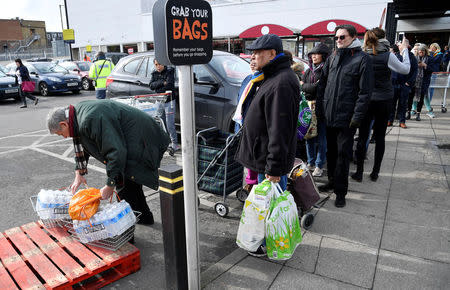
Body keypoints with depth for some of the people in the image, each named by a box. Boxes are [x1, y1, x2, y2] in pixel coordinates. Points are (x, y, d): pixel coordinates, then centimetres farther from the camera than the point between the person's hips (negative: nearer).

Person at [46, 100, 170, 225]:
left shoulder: (90, 120, -27)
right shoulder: (78, 112, 7)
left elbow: (116, 152, -29)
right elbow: (81, 145, 22)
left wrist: (110, 185, -21)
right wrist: (79, 173, 22)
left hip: (143, 144, -11)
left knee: (125, 185, -12)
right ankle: (144, 217, 38)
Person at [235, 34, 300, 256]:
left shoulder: (281, 83, -23)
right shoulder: (271, 78, 13)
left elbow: (280, 131, -27)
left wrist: (274, 167, -26)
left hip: (271, 162, -11)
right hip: (265, 157, 11)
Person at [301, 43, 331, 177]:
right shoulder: (309, 71, 15)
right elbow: (301, 86, 6)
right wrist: (314, 86, -7)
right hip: (309, 107, 6)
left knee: (321, 138, 2)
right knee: (309, 136, 12)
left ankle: (319, 166, 13)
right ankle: (311, 163, 25)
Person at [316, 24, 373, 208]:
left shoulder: (362, 59, -5)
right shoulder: (332, 58, 12)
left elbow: (365, 91, -10)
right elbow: (322, 84, 14)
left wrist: (357, 117, -15)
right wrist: (319, 108, 6)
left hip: (347, 117, -5)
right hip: (329, 115, 5)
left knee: (343, 153, 1)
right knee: (331, 150, 15)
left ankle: (340, 191, 12)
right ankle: (332, 181, 32)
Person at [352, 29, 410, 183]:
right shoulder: (387, 56, -11)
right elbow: (405, 70, 1)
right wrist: (404, 50, 11)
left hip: (366, 101, 1)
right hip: (384, 101, -1)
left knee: (362, 137, 7)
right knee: (380, 137, 10)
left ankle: (359, 173, 13)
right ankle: (375, 173, 18)